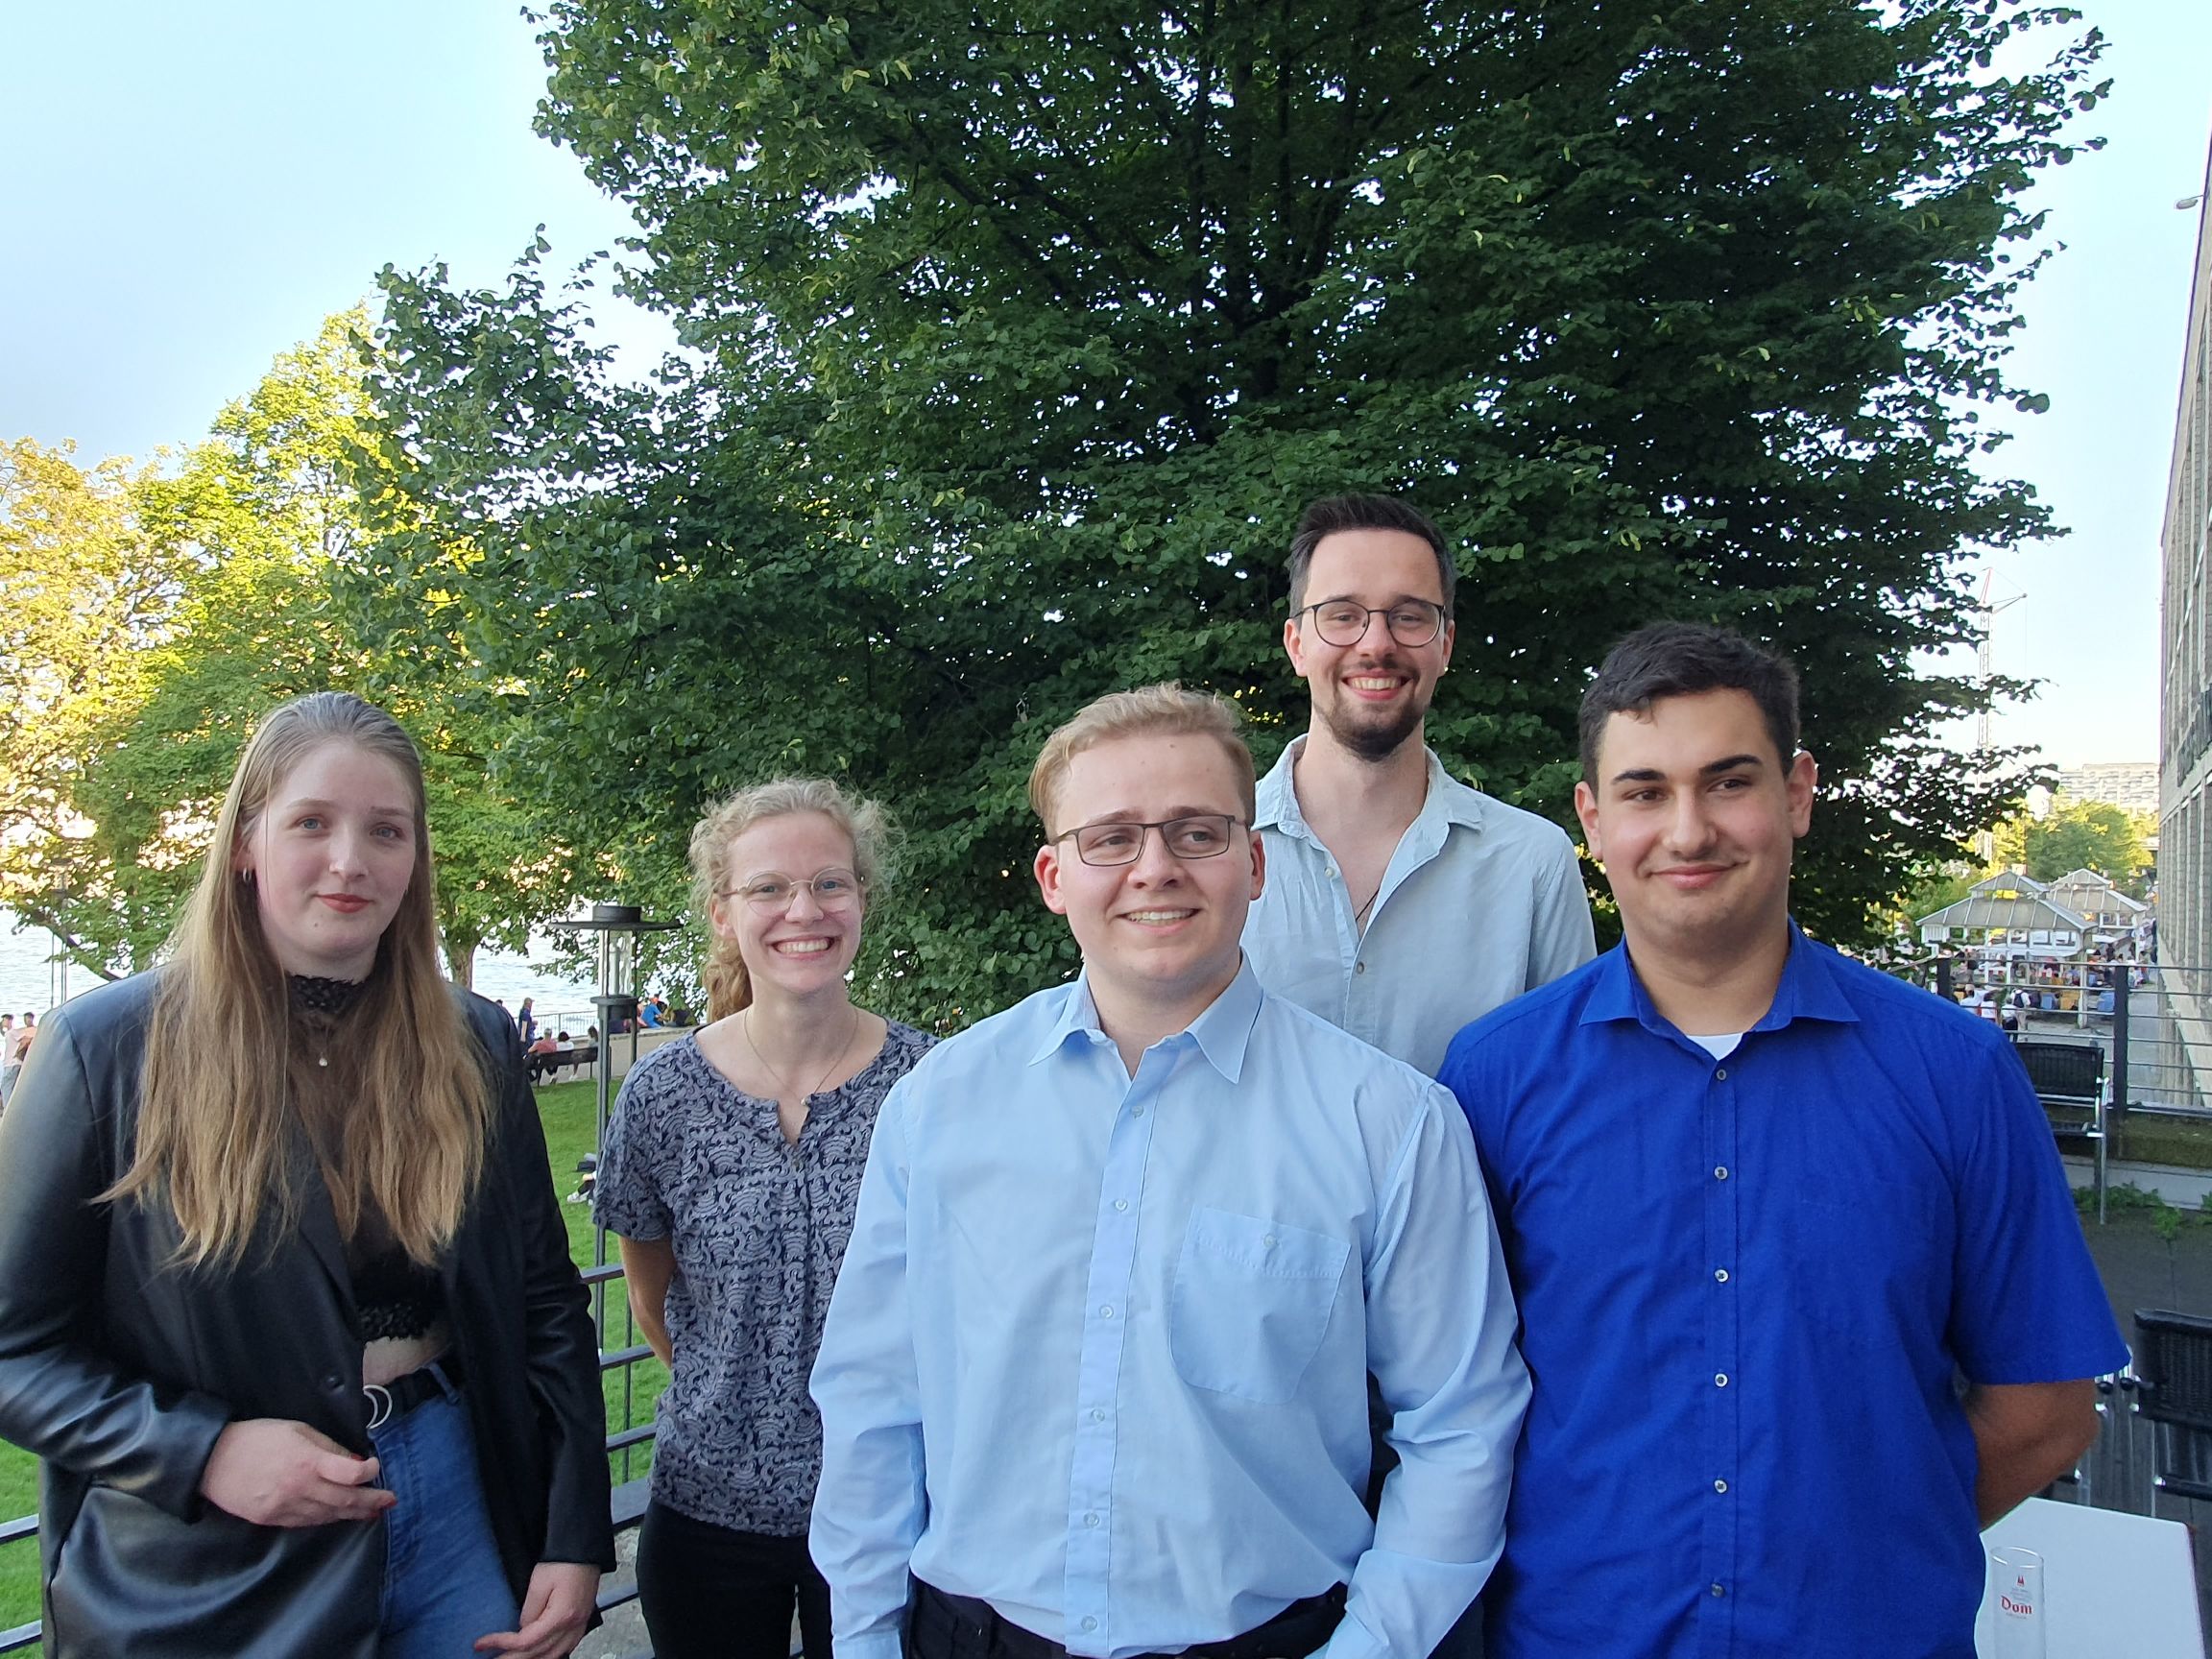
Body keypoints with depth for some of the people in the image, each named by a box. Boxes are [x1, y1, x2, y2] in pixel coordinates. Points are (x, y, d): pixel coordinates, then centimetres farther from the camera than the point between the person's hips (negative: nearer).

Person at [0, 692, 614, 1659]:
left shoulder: (475, 1046, -1)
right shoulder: (107, 1049, -9)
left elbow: (546, 1302, 3)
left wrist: (575, 1540, -2)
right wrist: (201, 1451, -19)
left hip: (456, 1515, 3)